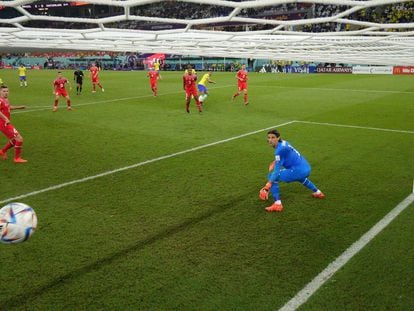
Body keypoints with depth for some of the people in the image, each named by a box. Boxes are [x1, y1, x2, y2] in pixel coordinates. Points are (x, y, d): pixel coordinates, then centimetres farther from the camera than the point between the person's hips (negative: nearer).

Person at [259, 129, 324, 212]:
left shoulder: (280, 149, -18)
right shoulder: (283, 143, 8)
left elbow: (277, 169, -23)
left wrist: (268, 185, -26)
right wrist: (274, 162, 12)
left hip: (298, 170, -10)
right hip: (307, 169, 10)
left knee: (271, 176, -7)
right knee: (300, 176, 46)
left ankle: (277, 204, -12)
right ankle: (318, 193, 65)